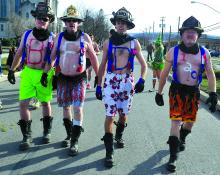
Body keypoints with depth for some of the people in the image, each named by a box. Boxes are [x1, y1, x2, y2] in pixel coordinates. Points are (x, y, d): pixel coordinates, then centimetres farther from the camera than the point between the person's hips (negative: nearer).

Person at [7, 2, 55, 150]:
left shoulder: (52, 38, -2)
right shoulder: (27, 34, 6)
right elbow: (19, 53, 13)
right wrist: (12, 70, 12)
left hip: (45, 74, -2)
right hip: (28, 73, 2)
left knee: (45, 103, 11)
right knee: (23, 103, -4)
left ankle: (47, 132, 29)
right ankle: (27, 136, 9)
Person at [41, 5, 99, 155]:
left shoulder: (85, 38, -3)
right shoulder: (59, 37, 4)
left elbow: (93, 57, 4)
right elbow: (52, 56, 8)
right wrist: (45, 73, 0)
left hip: (79, 78, -3)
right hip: (63, 78, 3)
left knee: (77, 108, -10)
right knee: (66, 107, 11)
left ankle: (75, 141, -2)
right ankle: (69, 135, 30)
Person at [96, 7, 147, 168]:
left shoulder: (134, 43, 3)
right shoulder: (108, 42, 4)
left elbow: (143, 64, 8)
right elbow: (102, 65, 9)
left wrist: (142, 80, -9)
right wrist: (99, 85, 6)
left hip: (127, 81, 1)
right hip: (111, 81, -1)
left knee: (123, 113, 13)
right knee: (110, 115, -7)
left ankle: (119, 136, 43)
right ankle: (109, 152, 0)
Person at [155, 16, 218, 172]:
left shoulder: (204, 53, 2)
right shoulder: (174, 51, -2)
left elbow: (210, 74, 5)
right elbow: (164, 74, 4)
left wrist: (213, 94, -3)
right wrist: (159, 93, 4)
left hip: (193, 92, 3)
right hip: (177, 90, -2)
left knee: (190, 122, 15)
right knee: (176, 122, -9)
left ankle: (181, 139, 48)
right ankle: (173, 157, -1)